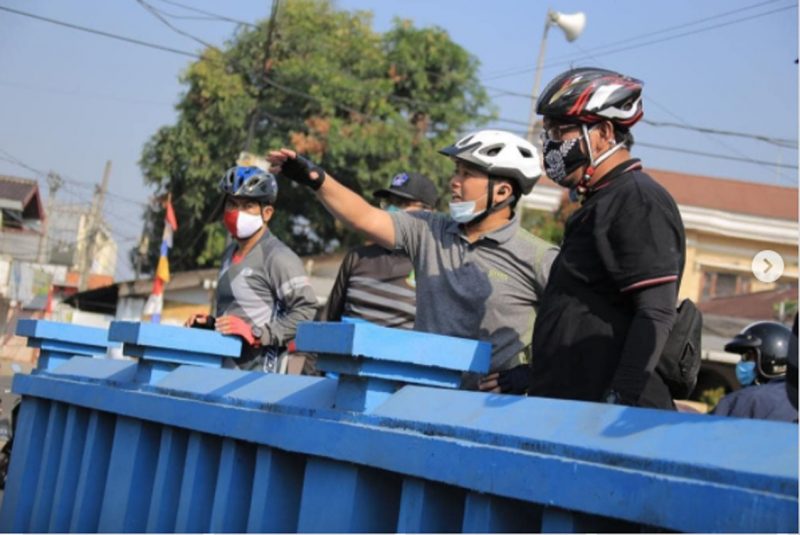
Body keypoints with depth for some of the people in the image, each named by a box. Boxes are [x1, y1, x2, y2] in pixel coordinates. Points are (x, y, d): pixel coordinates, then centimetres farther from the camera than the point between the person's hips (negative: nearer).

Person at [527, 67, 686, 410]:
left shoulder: (639, 200, -10)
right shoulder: (600, 203, 22)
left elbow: (657, 314, -19)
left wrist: (620, 399, -25)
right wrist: (533, 378, 23)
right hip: (568, 411, 10)